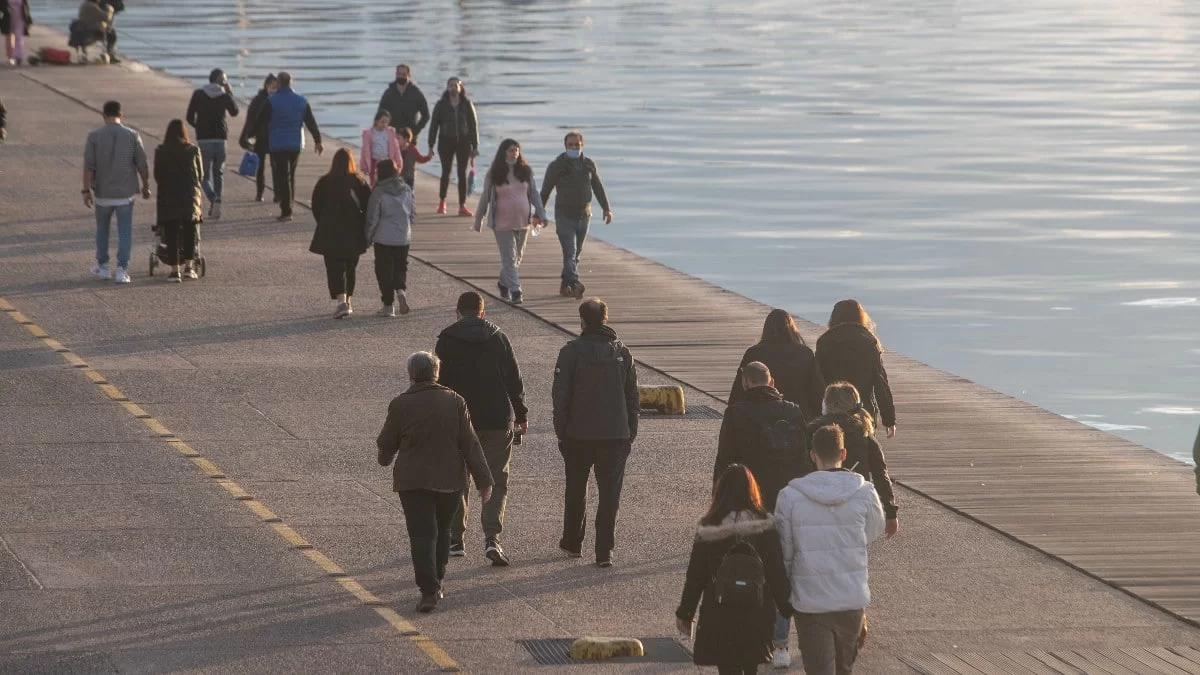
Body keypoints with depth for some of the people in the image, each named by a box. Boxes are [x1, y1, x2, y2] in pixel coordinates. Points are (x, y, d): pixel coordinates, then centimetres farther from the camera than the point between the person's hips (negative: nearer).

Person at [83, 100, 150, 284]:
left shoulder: (94, 136, -6)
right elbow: (142, 165, -2)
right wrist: (146, 187, 10)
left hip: (103, 193, 1)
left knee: (102, 229, 19)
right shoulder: (132, 136, -5)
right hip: (125, 193, -1)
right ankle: (121, 269, -6)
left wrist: (86, 190, -7)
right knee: (125, 232, 3)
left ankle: (102, 266, 28)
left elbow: (88, 166, -11)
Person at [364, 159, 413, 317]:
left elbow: (372, 218, -9)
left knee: (384, 270, 5)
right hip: (403, 238, 4)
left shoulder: (379, 192, -12)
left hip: (383, 239, -4)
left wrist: (369, 238, 3)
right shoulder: (407, 190, 3)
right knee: (401, 267, 17)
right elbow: (412, 214, 11)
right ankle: (401, 289, -11)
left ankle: (388, 305, 5)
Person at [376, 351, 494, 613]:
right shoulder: (454, 402, -4)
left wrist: (385, 458, 26)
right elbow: (469, 444, -4)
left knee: (422, 534, -4)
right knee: (442, 530, 21)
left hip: (413, 481, -3)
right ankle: (436, 581, 32)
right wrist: (483, 480, 0)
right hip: (449, 479, 3)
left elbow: (386, 443, 2)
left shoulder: (400, 405, -10)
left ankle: (429, 590, -18)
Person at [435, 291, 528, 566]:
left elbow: (440, 383, -4)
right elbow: (514, 380, 5)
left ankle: (455, 539, 20)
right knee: (496, 481, 2)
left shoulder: (447, 341, -3)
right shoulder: (499, 338, 2)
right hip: (497, 420, 0)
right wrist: (521, 415, 15)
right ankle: (492, 539, -16)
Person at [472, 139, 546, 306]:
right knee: (509, 258, -7)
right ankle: (515, 291, -10)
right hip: (503, 222, -4)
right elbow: (485, 198, 2)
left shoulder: (525, 171, 3)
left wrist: (540, 214, -2)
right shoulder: (493, 174, -5)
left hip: (523, 221, 4)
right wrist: (478, 220, 6)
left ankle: (503, 283, 36)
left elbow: (534, 193, 6)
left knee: (517, 256, 15)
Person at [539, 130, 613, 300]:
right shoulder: (557, 166, -5)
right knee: (570, 252, -15)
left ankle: (565, 286, 22)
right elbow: (545, 191, -1)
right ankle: (575, 285, -28)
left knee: (576, 254, 11)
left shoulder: (589, 165, 7)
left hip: (584, 216, 4)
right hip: (564, 215, -4)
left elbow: (598, 188, 14)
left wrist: (607, 209, 7)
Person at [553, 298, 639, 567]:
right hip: (616, 434, 1)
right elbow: (632, 397, 5)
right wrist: (630, 434, 12)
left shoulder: (571, 352, -7)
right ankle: (604, 550, -5)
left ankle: (572, 542, 28)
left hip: (579, 434, -1)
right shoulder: (622, 353, 2)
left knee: (575, 491, 17)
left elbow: (561, 395, -7)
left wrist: (561, 431, 2)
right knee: (610, 493, 2)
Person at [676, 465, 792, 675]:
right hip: (758, 612, 1)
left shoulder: (708, 530, -7)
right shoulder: (765, 527, -6)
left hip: (719, 616, -1)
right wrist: (787, 608, 6)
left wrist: (684, 613, 10)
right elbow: (777, 571, -5)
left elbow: (695, 576, -1)